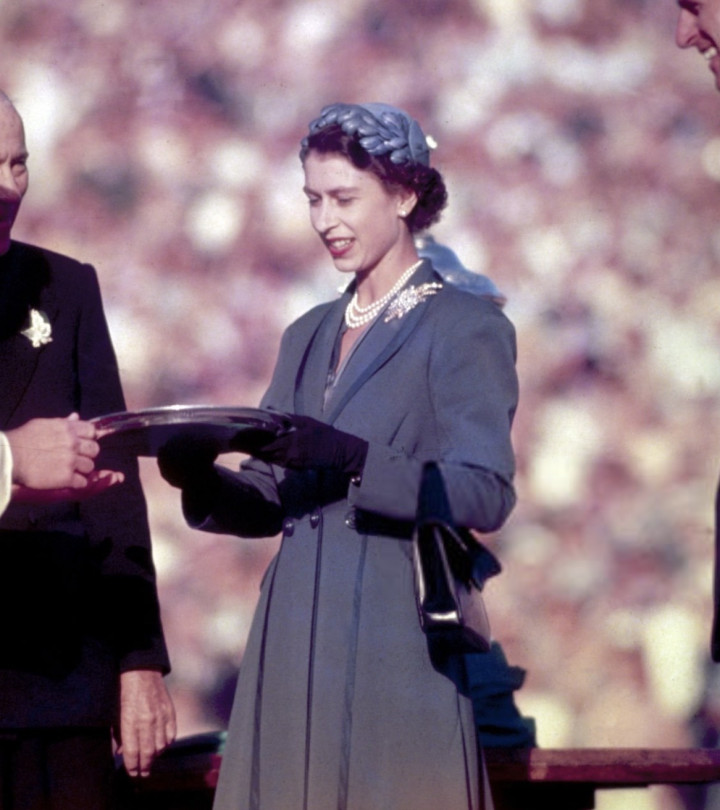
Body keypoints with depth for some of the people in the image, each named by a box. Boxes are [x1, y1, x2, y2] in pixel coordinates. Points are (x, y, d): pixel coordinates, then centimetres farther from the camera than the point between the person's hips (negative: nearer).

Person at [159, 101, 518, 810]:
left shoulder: (465, 327, -1)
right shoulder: (309, 337, 19)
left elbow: (486, 497, -13)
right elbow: (269, 505, 16)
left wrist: (350, 459, -24)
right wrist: (202, 479, -5)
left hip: (396, 639, -6)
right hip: (294, 642, 6)